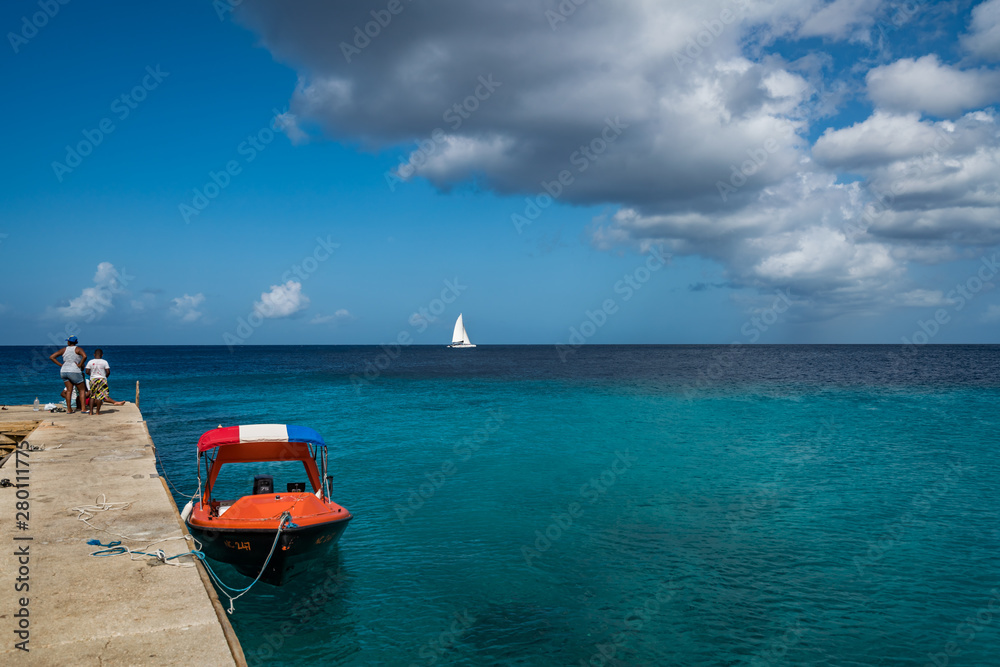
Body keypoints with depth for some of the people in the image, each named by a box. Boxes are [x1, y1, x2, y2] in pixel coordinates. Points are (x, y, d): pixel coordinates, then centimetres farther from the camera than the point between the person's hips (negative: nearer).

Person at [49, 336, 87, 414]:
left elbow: (51, 357, 7)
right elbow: (85, 356, -27)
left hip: (64, 371, 5)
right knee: (82, 390, 5)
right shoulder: (78, 349, -5)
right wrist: (80, 365, -13)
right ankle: (83, 408, -5)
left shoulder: (64, 349, 7)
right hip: (74, 372, -5)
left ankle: (69, 409, 5)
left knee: (69, 390, 9)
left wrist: (60, 365, 6)